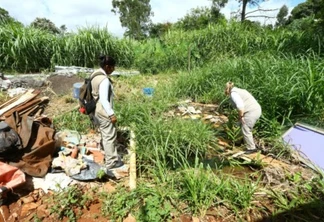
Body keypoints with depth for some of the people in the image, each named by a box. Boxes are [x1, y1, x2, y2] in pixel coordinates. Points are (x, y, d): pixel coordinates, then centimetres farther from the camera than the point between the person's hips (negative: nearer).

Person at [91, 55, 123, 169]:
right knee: (110, 136, 2)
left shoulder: (95, 75, 6)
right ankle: (111, 162, 14)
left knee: (105, 134, 23)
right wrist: (112, 114, -20)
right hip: (104, 112, -10)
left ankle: (107, 155, 40)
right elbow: (104, 100, -26)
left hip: (97, 111, 10)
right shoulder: (104, 80, -24)